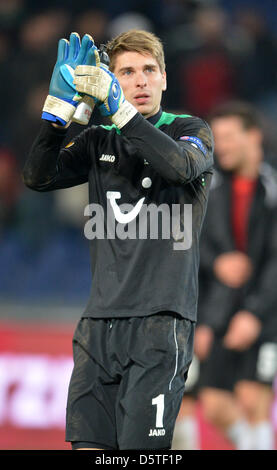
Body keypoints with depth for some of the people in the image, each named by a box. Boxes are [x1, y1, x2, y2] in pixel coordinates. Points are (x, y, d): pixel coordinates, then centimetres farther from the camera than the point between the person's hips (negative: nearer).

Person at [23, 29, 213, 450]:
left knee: (141, 450, -12)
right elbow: (38, 176, 3)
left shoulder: (190, 131, 6)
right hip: (100, 321, 4)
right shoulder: (99, 142, 17)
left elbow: (181, 166, -18)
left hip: (160, 320, -4)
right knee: (88, 444, 0)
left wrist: (119, 108, -22)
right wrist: (60, 103, -7)